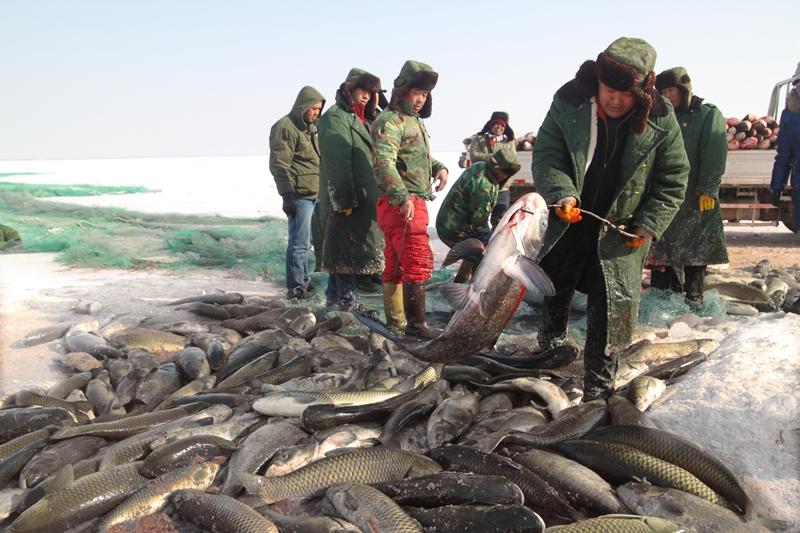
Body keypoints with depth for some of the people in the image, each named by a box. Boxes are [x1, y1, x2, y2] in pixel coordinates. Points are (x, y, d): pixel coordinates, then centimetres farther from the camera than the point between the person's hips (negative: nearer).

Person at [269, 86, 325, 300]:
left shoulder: (310, 127, 20)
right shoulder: (285, 127, -10)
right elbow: (279, 165, -15)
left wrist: (322, 191, 25)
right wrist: (288, 195, -19)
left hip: (314, 194, 9)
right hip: (299, 195, -9)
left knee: (304, 241, 16)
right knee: (299, 242, -8)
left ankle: (304, 281, 25)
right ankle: (296, 287, -2)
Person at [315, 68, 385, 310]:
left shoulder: (361, 120, 20)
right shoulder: (335, 117, -10)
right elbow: (336, 162, -19)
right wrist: (344, 199, -24)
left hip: (363, 197, 9)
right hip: (347, 198, -9)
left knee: (340, 250, 14)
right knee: (348, 248, -7)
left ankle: (335, 295, 22)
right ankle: (347, 300, -2)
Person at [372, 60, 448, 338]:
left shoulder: (414, 121, 21)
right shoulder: (390, 121, -11)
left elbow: (421, 157, 30)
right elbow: (383, 163, -23)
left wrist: (438, 167, 9)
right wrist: (403, 198, -30)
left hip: (413, 203, 10)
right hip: (402, 205, -10)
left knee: (396, 264, 13)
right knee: (419, 262, -10)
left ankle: (395, 320, 20)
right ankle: (416, 324, -6)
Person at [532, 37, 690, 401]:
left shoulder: (661, 122, -14)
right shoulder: (568, 104, -15)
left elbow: (673, 181, -5)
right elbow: (546, 156, -13)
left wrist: (649, 225, -12)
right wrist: (561, 194, -30)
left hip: (621, 232, -1)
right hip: (567, 221, 2)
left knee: (612, 310, -2)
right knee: (554, 288, 20)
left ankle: (598, 387, 12)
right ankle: (552, 344, 50)